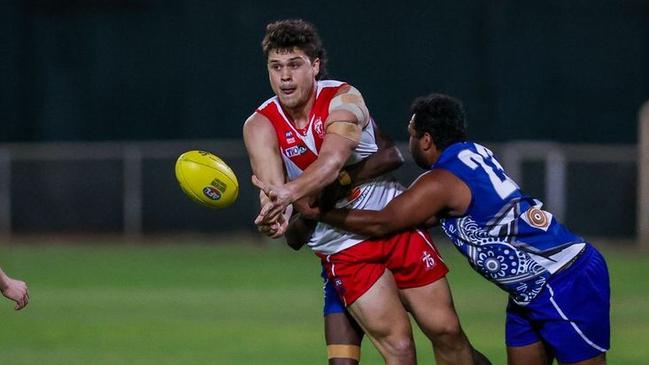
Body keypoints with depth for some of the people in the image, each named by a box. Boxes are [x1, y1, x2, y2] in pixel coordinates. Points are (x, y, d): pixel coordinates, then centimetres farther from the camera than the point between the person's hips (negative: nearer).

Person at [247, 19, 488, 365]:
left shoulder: (343, 99, -15)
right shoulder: (261, 126, -10)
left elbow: (332, 161, -35)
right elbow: (272, 189, -26)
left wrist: (290, 192, -54)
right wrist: (277, 209, -52)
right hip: (343, 249, 0)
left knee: (446, 331, 2)